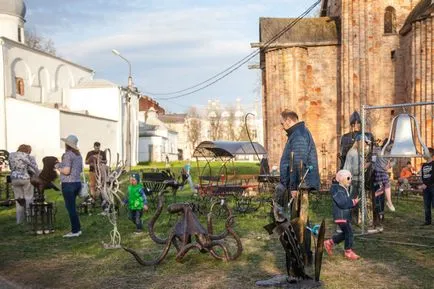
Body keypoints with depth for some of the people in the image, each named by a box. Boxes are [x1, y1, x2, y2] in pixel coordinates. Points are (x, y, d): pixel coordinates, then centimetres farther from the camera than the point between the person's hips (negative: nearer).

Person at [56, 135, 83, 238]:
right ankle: (77, 229, 21)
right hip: (77, 182, 8)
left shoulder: (67, 155, -14)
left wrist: (58, 167, -2)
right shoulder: (78, 155, 11)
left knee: (70, 207, -1)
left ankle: (75, 231, 4)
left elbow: (66, 171, -21)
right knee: (71, 207, 18)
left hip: (68, 184, -8)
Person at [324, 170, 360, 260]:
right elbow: (342, 203, -24)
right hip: (340, 216, -10)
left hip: (346, 216, 10)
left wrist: (353, 202, 1)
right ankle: (348, 252, 10)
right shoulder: (336, 190, -17)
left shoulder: (345, 189, 14)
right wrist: (352, 202, -15)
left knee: (345, 233, 15)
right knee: (349, 233, -5)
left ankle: (329, 242, 27)